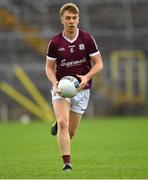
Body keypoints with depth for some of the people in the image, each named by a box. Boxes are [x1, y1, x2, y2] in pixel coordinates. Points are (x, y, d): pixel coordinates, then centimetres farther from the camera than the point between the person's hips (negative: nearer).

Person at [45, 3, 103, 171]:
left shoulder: (87, 39, -4)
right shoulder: (55, 42, -4)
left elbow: (98, 63, 0)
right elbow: (49, 67, 6)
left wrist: (87, 77, -18)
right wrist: (54, 82, -14)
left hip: (81, 89, 1)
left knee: (70, 132, 5)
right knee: (63, 123, -23)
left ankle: (58, 124, 42)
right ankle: (66, 162, -19)